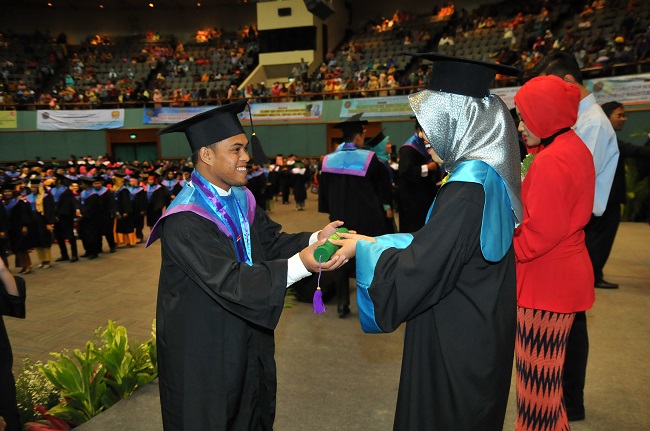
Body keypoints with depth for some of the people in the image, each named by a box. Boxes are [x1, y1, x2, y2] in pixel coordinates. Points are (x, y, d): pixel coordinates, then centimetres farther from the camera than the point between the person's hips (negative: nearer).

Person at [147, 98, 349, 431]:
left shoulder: (240, 198, 0)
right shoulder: (184, 221, -27)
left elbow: (272, 241, -3)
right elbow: (230, 282, -33)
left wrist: (314, 239, -21)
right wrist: (300, 264, -40)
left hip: (248, 340, 8)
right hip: (205, 350, -7)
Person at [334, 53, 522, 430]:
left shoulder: (468, 188, -28)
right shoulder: (485, 174, 2)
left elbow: (416, 271, -26)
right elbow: (436, 245, 9)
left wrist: (364, 249, -10)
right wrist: (375, 243, 4)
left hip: (457, 349, -9)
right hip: (476, 336, 9)